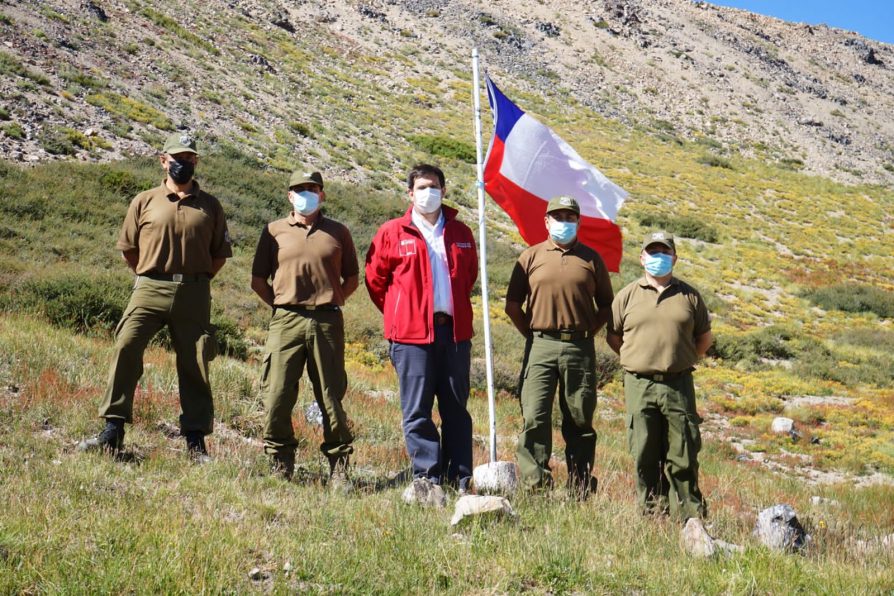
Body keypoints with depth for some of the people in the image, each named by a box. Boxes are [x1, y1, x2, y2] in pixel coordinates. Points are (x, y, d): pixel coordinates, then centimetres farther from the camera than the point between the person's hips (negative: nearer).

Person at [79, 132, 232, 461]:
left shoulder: (209, 206, 10)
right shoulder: (145, 201, 8)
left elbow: (220, 253, 13)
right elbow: (128, 247, 13)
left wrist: (196, 280, 7)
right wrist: (149, 277, 10)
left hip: (194, 295, 1)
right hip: (150, 289, 0)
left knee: (194, 364, 3)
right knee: (126, 347, -16)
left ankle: (195, 440, 11)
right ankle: (113, 430, -10)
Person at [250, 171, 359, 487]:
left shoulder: (338, 232, 13)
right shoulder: (274, 231, 12)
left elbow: (352, 277, 18)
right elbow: (258, 279, 12)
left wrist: (333, 302, 7)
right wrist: (280, 306, 4)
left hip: (327, 322, 0)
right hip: (286, 322, 0)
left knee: (331, 396, 3)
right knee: (277, 396, -5)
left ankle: (339, 467, 9)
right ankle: (281, 462, 10)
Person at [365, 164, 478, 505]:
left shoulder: (460, 234, 12)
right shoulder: (392, 233, 2)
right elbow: (375, 279, 10)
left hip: (454, 330, 3)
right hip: (412, 334, -3)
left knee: (456, 408, 7)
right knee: (417, 410, -3)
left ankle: (461, 480, 13)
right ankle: (427, 478, 4)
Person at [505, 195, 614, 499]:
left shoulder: (591, 259, 11)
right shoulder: (531, 256, 9)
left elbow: (606, 304, 17)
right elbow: (512, 305, 10)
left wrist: (588, 332, 6)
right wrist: (532, 334, 4)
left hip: (580, 349, 1)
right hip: (540, 348, -1)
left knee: (580, 422, 6)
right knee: (534, 418, -8)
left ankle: (581, 491, 12)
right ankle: (535, 486, -3)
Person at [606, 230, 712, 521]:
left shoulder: (689, 295, 10)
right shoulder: (628, 295, 9)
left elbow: (704, 338, 17)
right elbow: (613, 336, 15)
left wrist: (682, 361, 11)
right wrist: (638, 361, 12)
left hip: (679, 385, 0)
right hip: (639, 385, 0)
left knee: (683, 455, 0)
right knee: (645, 456, 2)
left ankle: (691, 515, 6)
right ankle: (652, 511, 9)